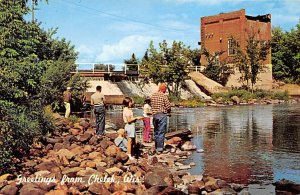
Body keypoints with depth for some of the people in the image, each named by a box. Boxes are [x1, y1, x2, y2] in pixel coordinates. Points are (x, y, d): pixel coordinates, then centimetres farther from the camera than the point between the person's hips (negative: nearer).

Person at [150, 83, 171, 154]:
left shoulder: (153, 95, 5)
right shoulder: (164, 96, -12)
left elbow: (152, 105, 10)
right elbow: (168, 107, -11)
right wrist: (168, 111, 9)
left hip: (154, 114, 6)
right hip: (162, 115, -6)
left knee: (156, 132, 15)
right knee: (161, 132, -2)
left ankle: (156, 148, 23)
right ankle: (159, 149, -2)